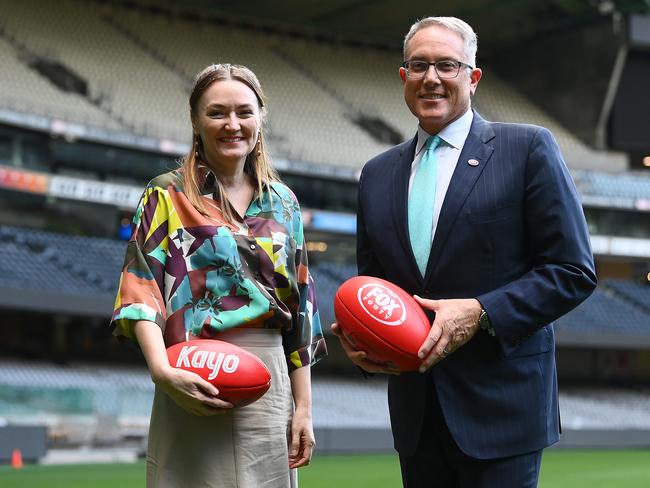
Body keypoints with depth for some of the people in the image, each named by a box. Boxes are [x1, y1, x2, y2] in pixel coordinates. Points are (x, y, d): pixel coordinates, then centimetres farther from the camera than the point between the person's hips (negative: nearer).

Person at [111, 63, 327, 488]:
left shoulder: (282, 203, 14)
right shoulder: (168, 196, 3)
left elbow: (300, 309, 13)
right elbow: (141, 292, -7)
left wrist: (304, 407, 9)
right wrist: (163, 369, -24)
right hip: (196, 385, -4)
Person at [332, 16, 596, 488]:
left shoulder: (528, 148, -3)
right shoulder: (377, 174, 12)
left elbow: (574, 271, -6)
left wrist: (480, 313, -17)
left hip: (500, 407, -4)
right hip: (415, 411, 5)